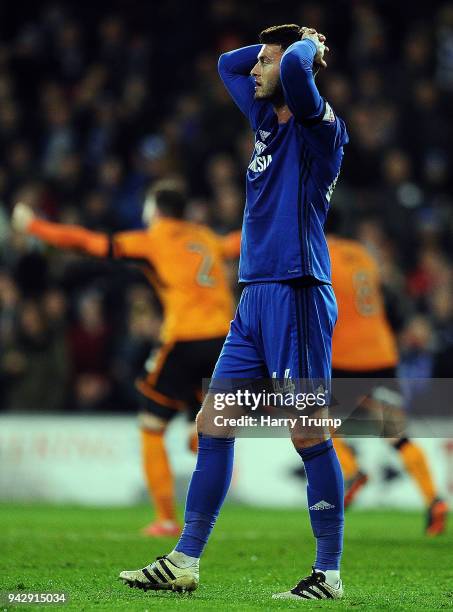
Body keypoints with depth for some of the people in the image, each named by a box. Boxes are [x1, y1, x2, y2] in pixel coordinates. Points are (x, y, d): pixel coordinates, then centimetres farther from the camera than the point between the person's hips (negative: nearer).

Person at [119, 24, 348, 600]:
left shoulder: (317, 127, -8)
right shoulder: (266, 120, 17)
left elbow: (295, 68, -28)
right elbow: (227, 64, 33)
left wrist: (306, 44, -7)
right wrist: (275, 43, 20)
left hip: (297, 293, -9)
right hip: (255, 298, 9)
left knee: (308, 433, -7)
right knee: (212, 423, 7)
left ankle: (329, 574, -2)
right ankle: (185, 561, 11)